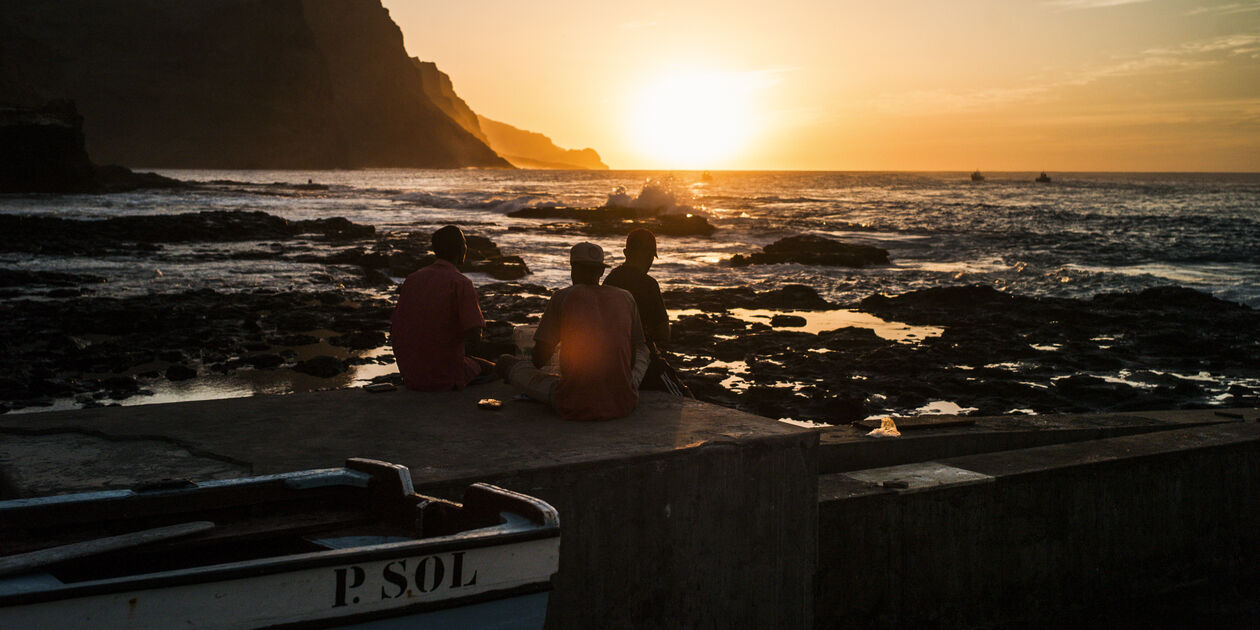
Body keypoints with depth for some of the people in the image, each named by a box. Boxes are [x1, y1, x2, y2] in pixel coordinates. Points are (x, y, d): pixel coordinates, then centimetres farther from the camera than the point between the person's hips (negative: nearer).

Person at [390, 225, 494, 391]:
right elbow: (475, 335, -19)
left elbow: (394, 330, 7)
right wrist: (458, 336, 3)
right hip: (446, 376, -6)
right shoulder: (461, 283, -14)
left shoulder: (412, 279, 5)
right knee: (492, 370, 24)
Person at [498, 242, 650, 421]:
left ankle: (512, 369, 55)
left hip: (576, 408, -2)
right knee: (643, 350, 33)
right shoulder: (626, 298, 6)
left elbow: (540, 357, 2)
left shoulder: (562, 297, -1)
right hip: (623, 405, 2)